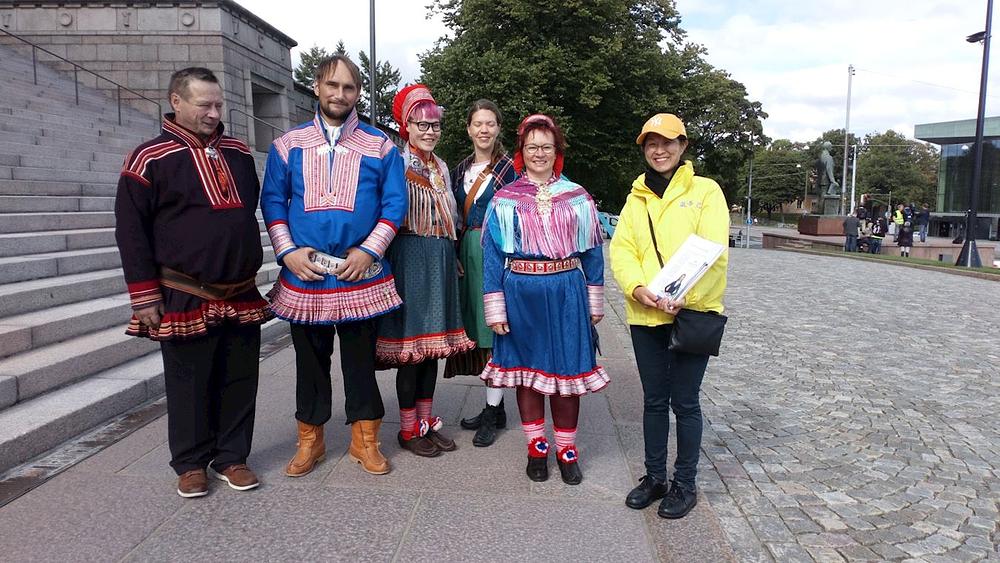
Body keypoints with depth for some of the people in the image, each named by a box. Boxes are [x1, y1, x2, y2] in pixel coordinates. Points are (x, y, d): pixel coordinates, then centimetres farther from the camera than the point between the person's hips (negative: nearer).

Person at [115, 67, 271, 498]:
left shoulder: (238, 153, 11)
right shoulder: (150, 158, -5)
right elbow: (131, 231, -6)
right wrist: (145, 297, -9)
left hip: (242, 295, 5)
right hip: (185, 299, -4)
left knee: (239, 380, 10)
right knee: (189, 383, 7)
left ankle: (231, 456, 24)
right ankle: (191, 463, 23)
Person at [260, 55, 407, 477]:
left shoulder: (379, 146, 4)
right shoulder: (288, 145, 8)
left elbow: (394, 203, 0)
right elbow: (272, 200, 7)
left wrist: (368, 251, -11)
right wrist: (288, 252, -7)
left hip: (361, 275, -1)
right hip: (303, 275, 1)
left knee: (360, 359, 8)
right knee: (310, 359, 12)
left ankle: (365, 440, 23)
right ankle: (310, 441, 27)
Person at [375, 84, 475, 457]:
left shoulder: (441, 167, 16)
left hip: (440, 260, 7)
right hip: (409, 258, -7)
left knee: (432, 342, 10)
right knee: (411, 343, -2)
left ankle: (426, 421, 21)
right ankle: (409, 429, 11)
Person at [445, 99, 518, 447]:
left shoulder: (509, 168, -1)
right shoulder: (460, 170, 15)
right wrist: (456, 257, 7)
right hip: (467, 255, 6)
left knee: (494, 331, -6)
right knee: (477, 330, 9)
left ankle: (492, 412, 3)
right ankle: (495, 408, 21)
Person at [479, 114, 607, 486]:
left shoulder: (577, 197, 6)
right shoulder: (504, 199, 3)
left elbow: (592, 251, 9)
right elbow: (492, 255, 1)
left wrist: (595, 302, 6)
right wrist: (495, 308, -4)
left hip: (565, 294, 0)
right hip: (521, 294, 0)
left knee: (566, 370, 5)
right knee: (525, 370, 9)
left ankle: (567, 449, 22)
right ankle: (536, 448, 24)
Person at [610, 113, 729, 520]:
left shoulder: (705, 190, 1)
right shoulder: (636, 197, 13)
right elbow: (621, 248, 2)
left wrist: (684, 297, -23)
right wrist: (637, 288, -17)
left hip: (692, 312, -3)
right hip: (645, 315, 4)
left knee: (684, 402, 5)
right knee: (654, 400, 13)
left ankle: (685, 484, 21)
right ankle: (654, 477, 28)